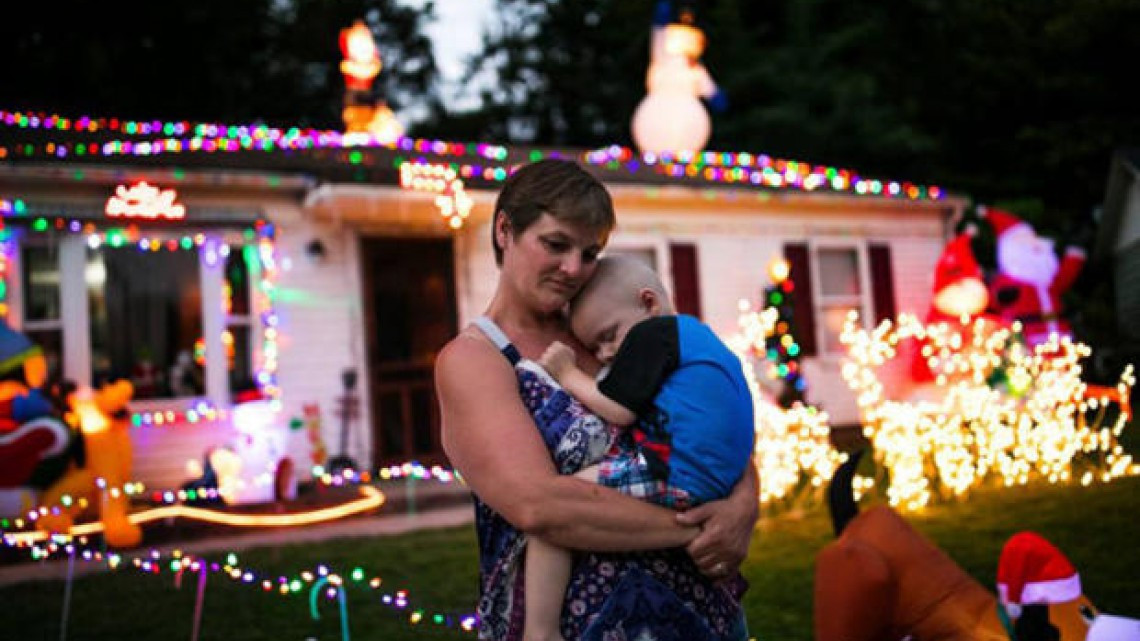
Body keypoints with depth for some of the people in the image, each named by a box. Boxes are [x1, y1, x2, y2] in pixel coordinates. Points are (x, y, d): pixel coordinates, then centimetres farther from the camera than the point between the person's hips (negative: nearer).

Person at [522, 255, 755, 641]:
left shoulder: (652, 332, -3)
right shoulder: (697, 334, 27)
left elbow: (619, 412, -8)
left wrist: (568, 374, 5)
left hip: (676, 477, -11)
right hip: (715, 485, 11)